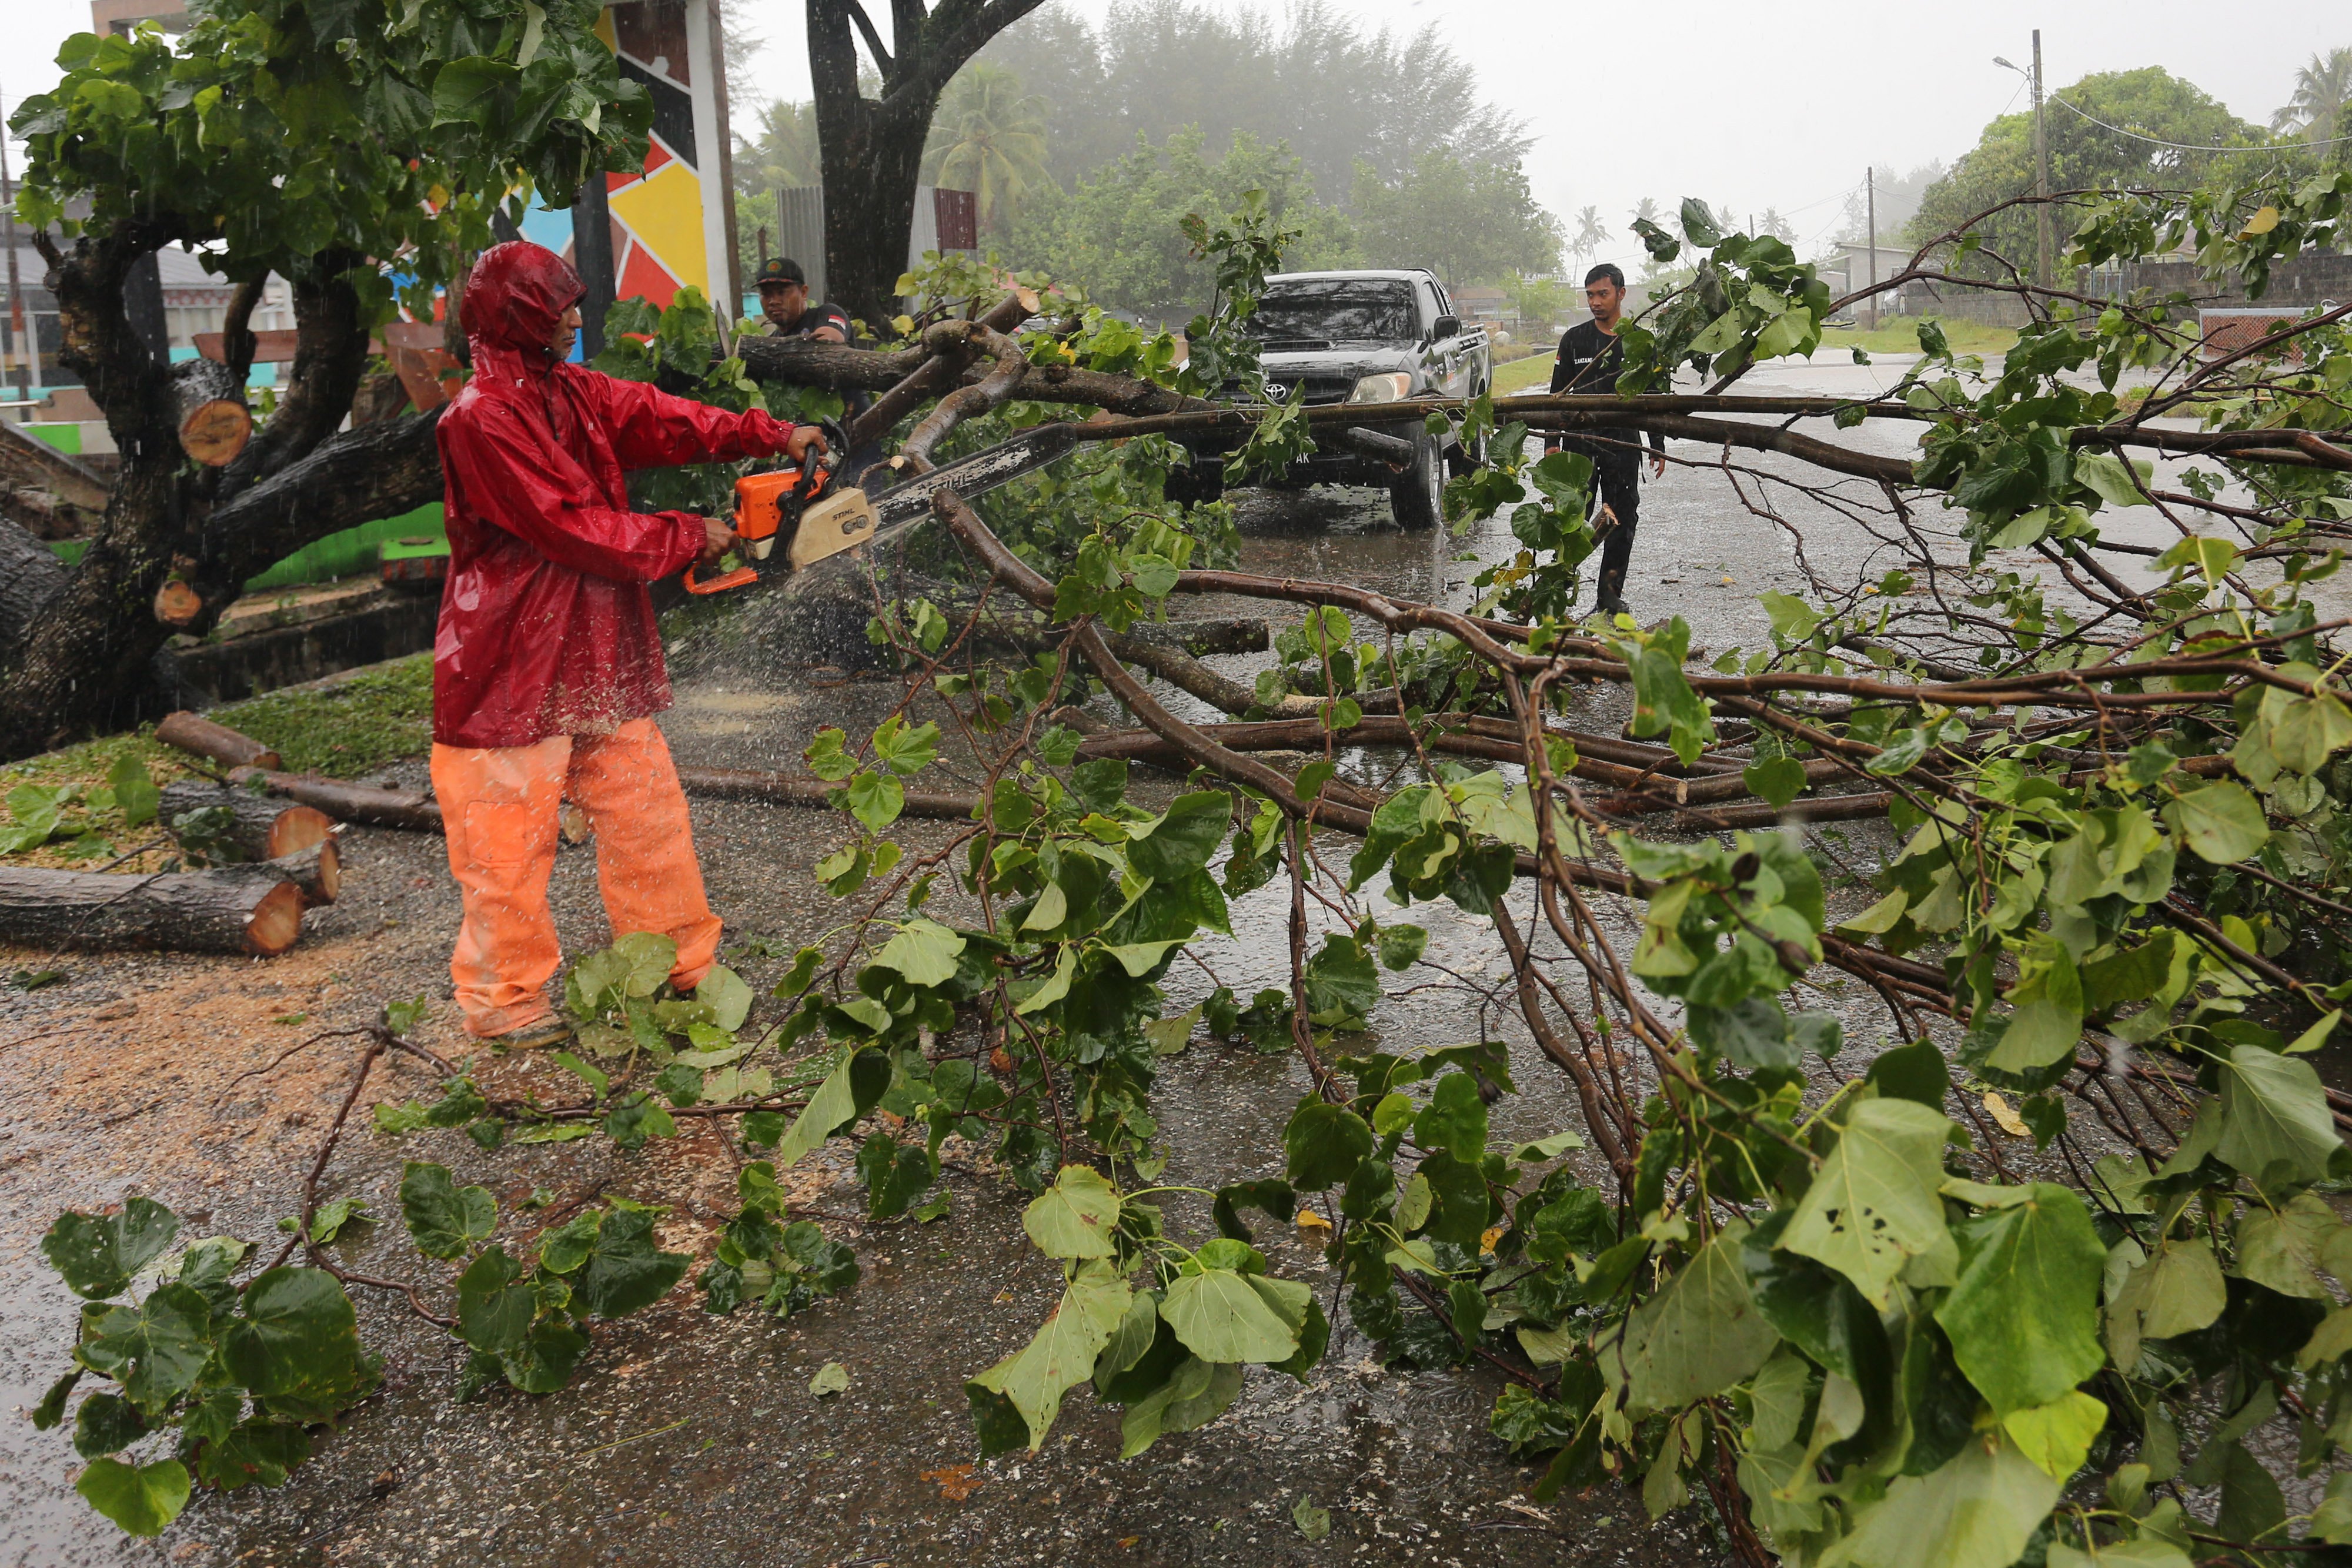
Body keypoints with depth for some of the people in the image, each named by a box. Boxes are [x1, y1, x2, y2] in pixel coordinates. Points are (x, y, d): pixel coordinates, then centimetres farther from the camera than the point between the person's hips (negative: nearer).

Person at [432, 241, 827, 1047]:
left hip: (601, 647, 8)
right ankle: (505, 1001, 16)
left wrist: (774, 436, -7)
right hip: (516, 662, -8)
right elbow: (572, 526, -20)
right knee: (510, 836, 3)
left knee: (645, 805, 13)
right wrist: (688, 536, -12)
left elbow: (657, 418, 4)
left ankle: (684, 964, 25)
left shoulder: (571, 391, 10)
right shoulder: (482, 417, -17)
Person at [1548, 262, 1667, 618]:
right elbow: (1557, 394, 7)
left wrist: (1658, 448, 9)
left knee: (1622, 522, 3)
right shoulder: (1574, 339, 6)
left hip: (1624, 446, 1)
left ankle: (1610, 596, 10)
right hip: (1580, 444, -1)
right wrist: (1553, 443, -1)